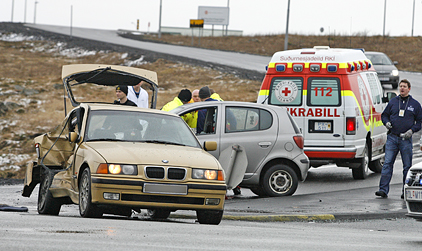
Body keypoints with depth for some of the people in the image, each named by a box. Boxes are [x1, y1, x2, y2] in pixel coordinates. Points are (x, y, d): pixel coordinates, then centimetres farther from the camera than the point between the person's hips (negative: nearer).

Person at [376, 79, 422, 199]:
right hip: (392, 138, 1)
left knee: (407, 166, 2)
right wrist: (387, 122, -4)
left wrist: (412, 130, -7)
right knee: (387, 164, -7)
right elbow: (384, 115, 18)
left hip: (406, 139, -1)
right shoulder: (393, 102, 10)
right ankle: (383, 189, -9)